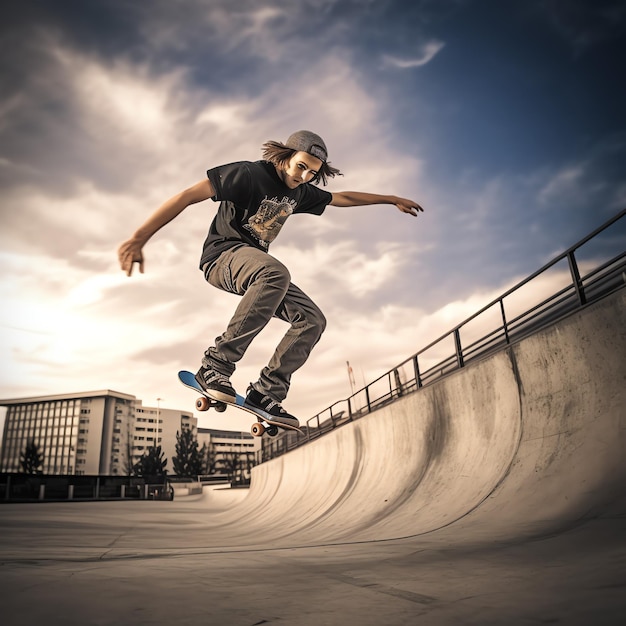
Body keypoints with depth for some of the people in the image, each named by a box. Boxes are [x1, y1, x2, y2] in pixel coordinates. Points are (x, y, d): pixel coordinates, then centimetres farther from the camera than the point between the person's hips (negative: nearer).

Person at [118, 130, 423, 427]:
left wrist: (391, 199, 29)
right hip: (223, 253, -8)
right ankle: (216, 364, -35)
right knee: (276, 273, -40)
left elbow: (343, 197, 25)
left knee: (312, 319, -7)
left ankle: (266, 392, -7)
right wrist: (139, 238, -29)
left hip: (256, 266, 8)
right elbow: (188, 196, -20)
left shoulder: (301, 192, 9)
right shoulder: (248, 174, -13)